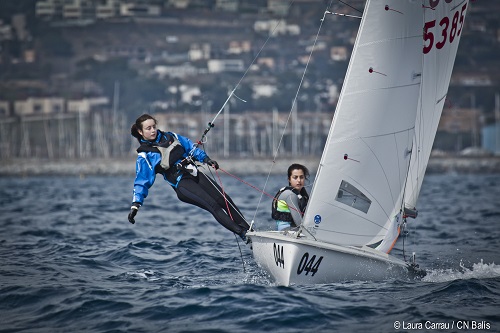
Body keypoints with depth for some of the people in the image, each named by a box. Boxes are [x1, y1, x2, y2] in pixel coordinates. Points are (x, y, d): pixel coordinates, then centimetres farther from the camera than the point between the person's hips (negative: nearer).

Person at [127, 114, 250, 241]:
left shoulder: (169, 136, 13)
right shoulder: (144, 156, -3)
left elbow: (190, 147, 20)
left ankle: (248, 229, 4)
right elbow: (142, 182, -4)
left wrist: (205, 159, 5)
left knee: (225, 200, -2)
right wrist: (135, 204, -14)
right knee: (213, 205, -19)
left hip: (195, 174, 6)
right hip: (181, 184, -6)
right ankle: (242, 233, -22)